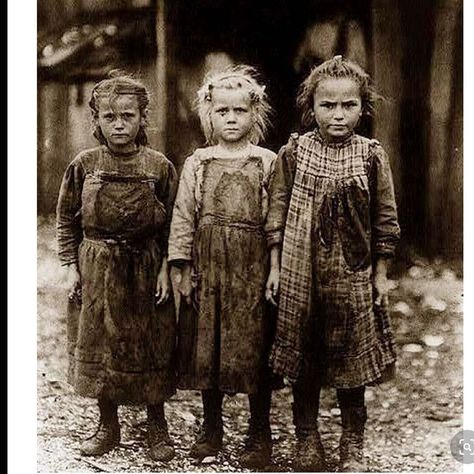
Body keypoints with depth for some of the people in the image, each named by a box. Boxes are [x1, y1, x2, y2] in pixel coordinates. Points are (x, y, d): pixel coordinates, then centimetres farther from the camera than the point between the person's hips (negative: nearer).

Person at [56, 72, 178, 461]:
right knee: (97, 349, 10)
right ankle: (108, 427, 27)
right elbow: (67, 219, 4)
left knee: (151, 349, 7)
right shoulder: (84, 165, -3)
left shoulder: (159, 167, -5)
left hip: (144, 269, -1)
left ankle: (158, 427, 24)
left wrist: (165, 269, -7)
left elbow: (171, 225, -1)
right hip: (96, 271, 2)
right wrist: (72, 265, -1)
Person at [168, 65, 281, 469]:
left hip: (253, 266, -2)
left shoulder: (267, 163, 3)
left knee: (254, 346, 1)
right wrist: (184, 267, 0)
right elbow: (183, 216, 6)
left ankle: (260, 434, 15)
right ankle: (212, 429, 23)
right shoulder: (197, 164, 7)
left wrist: (276, 269, -3)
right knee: (206, 344, 8)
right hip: (207, 264, 2)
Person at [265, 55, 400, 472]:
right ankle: (307, 438, 26)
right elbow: (278, 213, 3)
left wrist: (381, 273, 3)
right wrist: (275, 266, 1)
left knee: (352, 358, 8)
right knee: (304, 359, 10)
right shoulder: (294, 152, -2)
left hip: (353, 274, 0)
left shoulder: (372, 156, -2)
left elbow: (385, 220, 3)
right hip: (301, 274, 1)